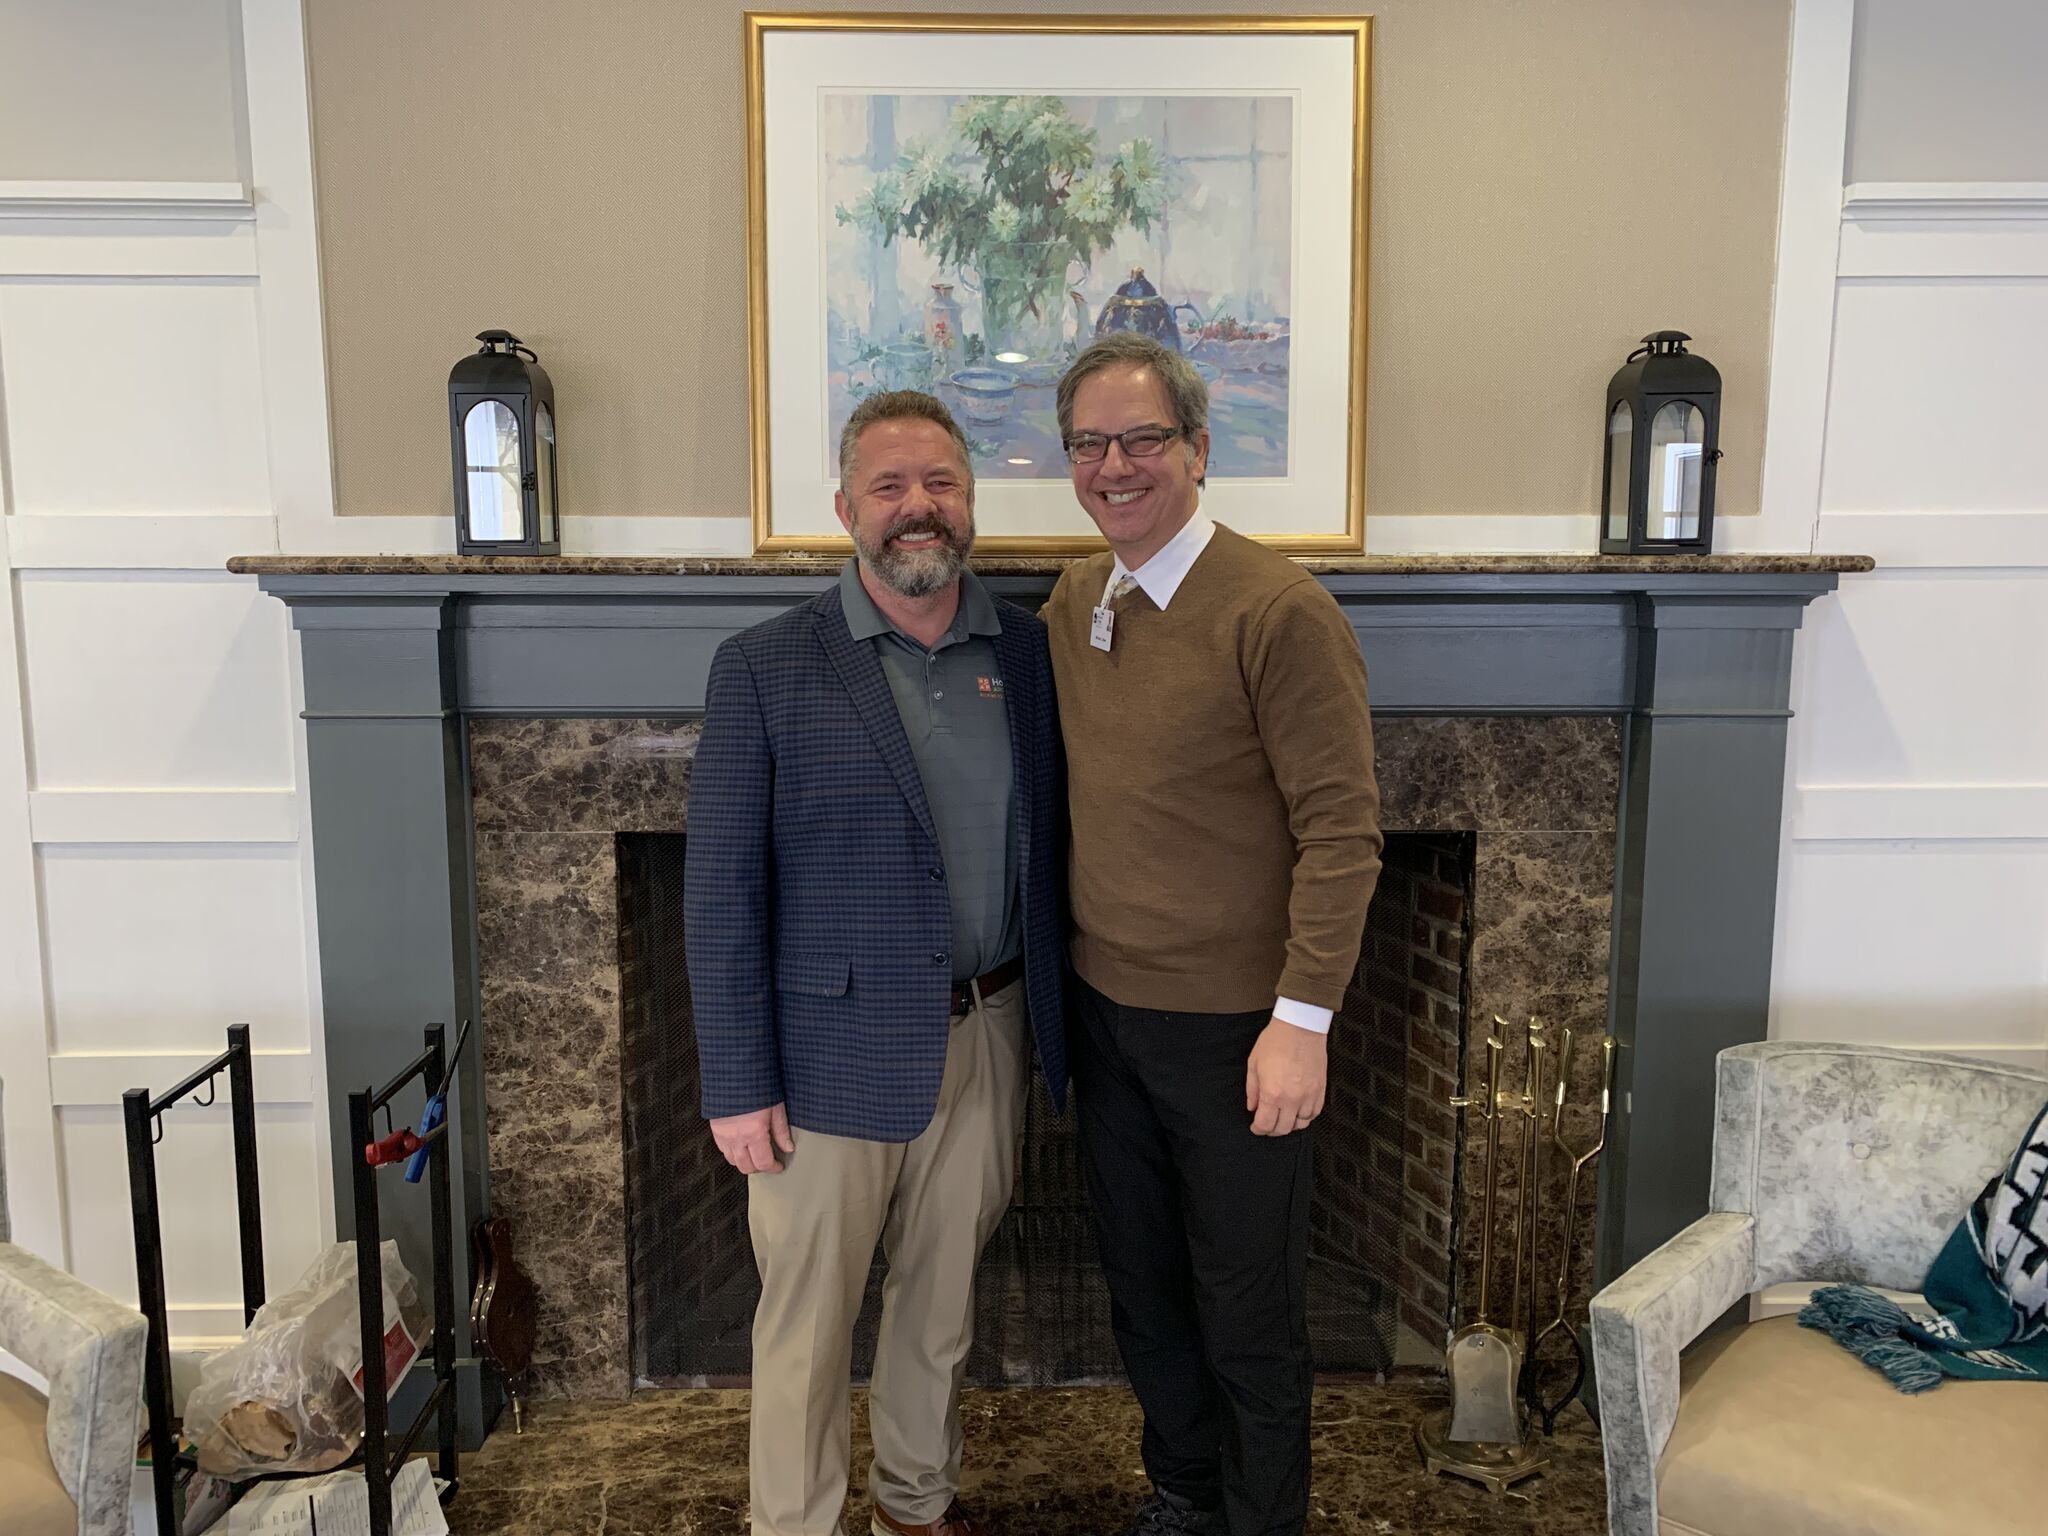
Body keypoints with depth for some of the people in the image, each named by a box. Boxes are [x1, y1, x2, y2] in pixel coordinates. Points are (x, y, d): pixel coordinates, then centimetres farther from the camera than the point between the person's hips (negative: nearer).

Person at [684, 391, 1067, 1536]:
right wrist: (738, 1084, -10)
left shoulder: (1031, 652, 3)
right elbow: (722, 890, -8)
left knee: (945, 1300, 20)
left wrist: (1053, 1023, 4)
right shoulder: (764, 668, -8)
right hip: (835, 1050, -3)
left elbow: (1052, 847, 7)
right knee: (809, 1319, 10)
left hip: (987, 1042, 4)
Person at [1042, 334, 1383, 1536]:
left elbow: (1342, 828, -17)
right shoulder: (1072, 604, 5)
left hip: (1233, 1025, -6)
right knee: (1143, 1284, 21)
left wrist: (1303, 1019, -20)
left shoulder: (1280, 610, -16)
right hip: (1105, 1009, 6)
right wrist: (1070, 971, 6)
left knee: (1249, 1311, 11)